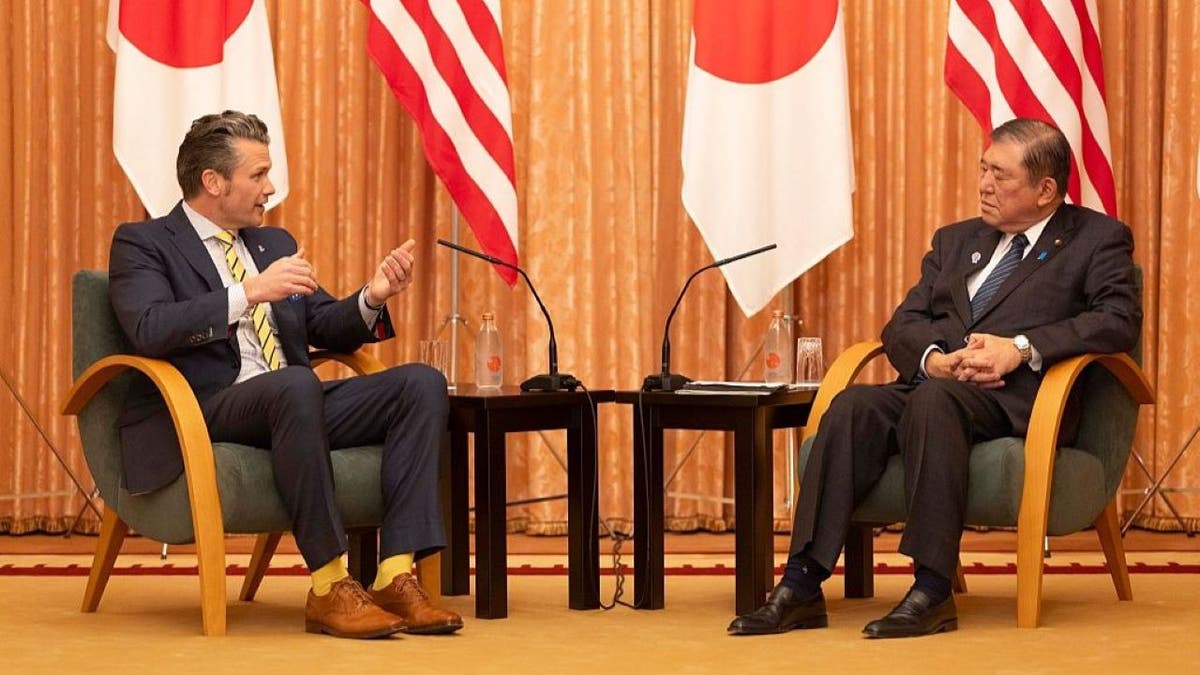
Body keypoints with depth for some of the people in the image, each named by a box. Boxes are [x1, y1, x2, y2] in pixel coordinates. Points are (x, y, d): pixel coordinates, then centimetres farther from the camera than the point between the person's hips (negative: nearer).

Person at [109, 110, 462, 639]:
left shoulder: (274, 242, 23)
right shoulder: (141, 243, 2)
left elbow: (327, 331, 23)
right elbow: (149, 330, -17)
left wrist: (372, 298, 1)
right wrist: (249, 292, -24)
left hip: (294, 402, 7)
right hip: (200, 417, -7)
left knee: (422, 383, -14)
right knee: (295, 385, -39)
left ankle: (395, 578, -25)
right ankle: (329, 590, -33)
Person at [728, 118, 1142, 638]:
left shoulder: (1098, 239, 11)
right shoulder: (956, 241, 27)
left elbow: (1120, 321, -6)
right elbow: (901, 326, 17)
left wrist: (1021, 348, -18)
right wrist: (935, 359, -8)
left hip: (1020, 396, -5)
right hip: (935, 380, 5)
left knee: (934, 399, -37)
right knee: (855, 406, -26)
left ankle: (933, 591, -40)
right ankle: (801, 586, -33)